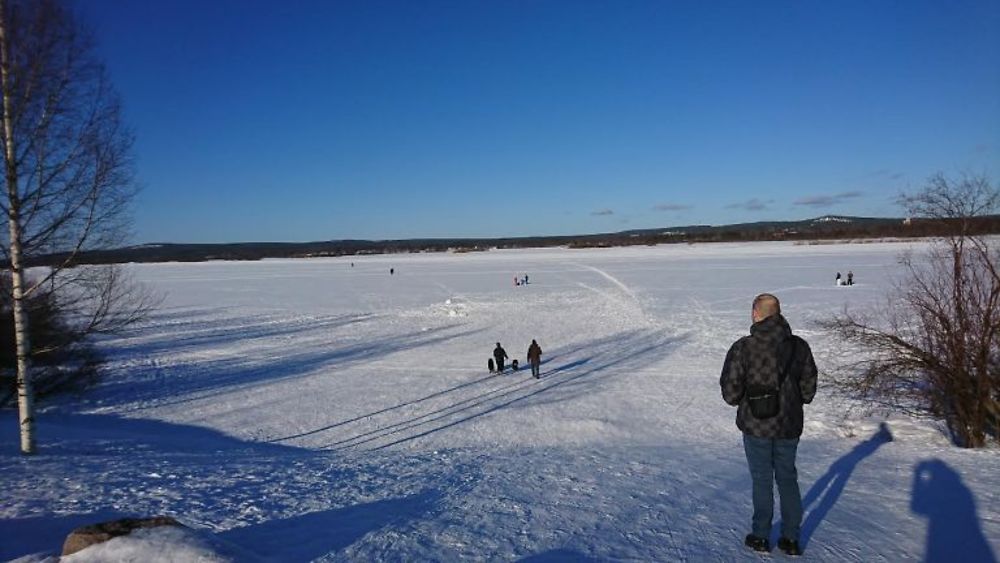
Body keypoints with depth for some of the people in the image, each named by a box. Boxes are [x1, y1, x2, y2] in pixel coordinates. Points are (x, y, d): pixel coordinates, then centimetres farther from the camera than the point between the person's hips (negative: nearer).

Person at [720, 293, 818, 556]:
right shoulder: (799, 346, -5)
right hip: (790, 426, 3)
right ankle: (791, 538, 25)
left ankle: (760, 536, 23)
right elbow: (808, 390, 2)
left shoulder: (743, 348, -17)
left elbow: (730, 393, -15)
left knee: (762, 480, 11)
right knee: (788, 478, 18)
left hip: (756, 426, -3)